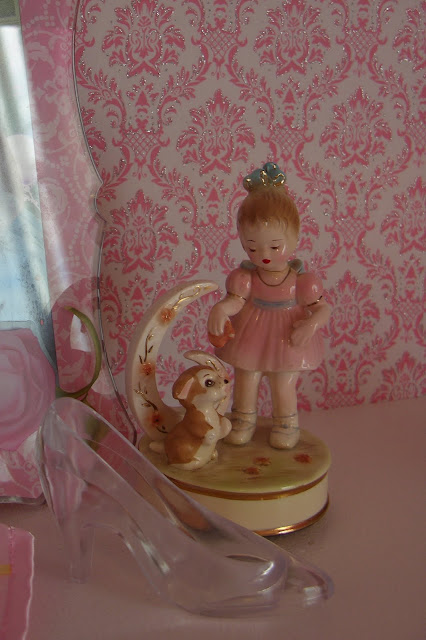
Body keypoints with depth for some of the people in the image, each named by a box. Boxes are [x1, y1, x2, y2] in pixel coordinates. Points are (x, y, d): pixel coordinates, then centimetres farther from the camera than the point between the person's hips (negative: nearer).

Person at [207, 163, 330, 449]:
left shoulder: (301, 280, -16)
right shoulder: (245, 276, -15)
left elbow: (322, 308, -13)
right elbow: (234, 301, -24)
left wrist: (311, 324, -33)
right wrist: (219, 310, -45)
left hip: (288, 343, -1)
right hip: (250, 339, 2)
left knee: (284, 388, 13)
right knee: (245, 384, 17)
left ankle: (287, 425, 39)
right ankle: (244, 420, 42)